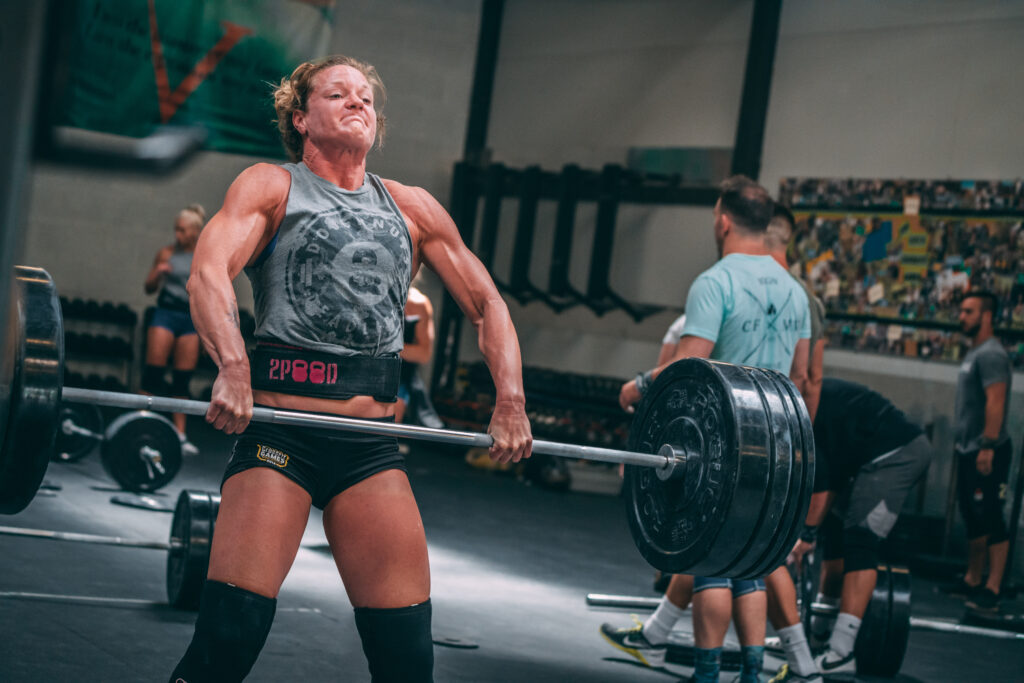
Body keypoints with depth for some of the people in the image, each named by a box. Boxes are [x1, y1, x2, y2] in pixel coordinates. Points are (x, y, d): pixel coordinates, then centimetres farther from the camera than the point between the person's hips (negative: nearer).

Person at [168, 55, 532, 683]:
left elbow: (488, 305, 20)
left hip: (373, 448, 4)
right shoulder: (270, 187, 7)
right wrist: (231, 367, -29)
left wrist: (511, 402, 4)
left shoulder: (413, 208, 18)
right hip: (279, 431, -4)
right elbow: (209, 272, -10)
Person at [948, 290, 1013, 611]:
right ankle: (972, 581, 22)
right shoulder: (973, 353, 17)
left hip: (987, 452, -10)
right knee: (973, 519, 15)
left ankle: (992, 589, -9)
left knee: (990, 519, -9)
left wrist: (988, 446, -26)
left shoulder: (991, 354, -14)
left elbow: (995, 402, -22)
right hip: (969, 450, 10)